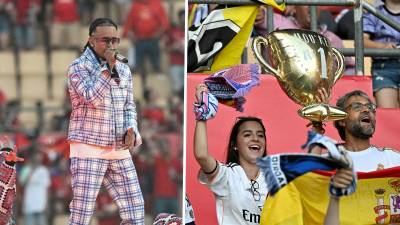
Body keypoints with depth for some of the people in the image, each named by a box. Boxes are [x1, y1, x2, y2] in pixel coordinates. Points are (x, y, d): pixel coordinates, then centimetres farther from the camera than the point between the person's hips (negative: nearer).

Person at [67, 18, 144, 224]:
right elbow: (93, 98, -21)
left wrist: (131, 132, -6)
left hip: (118, 152, 6)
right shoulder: (78, 67, -6)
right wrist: (108, 66, -17)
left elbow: (128, 109, 14)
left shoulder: (123, 70, 12)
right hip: (88, 151, -6)